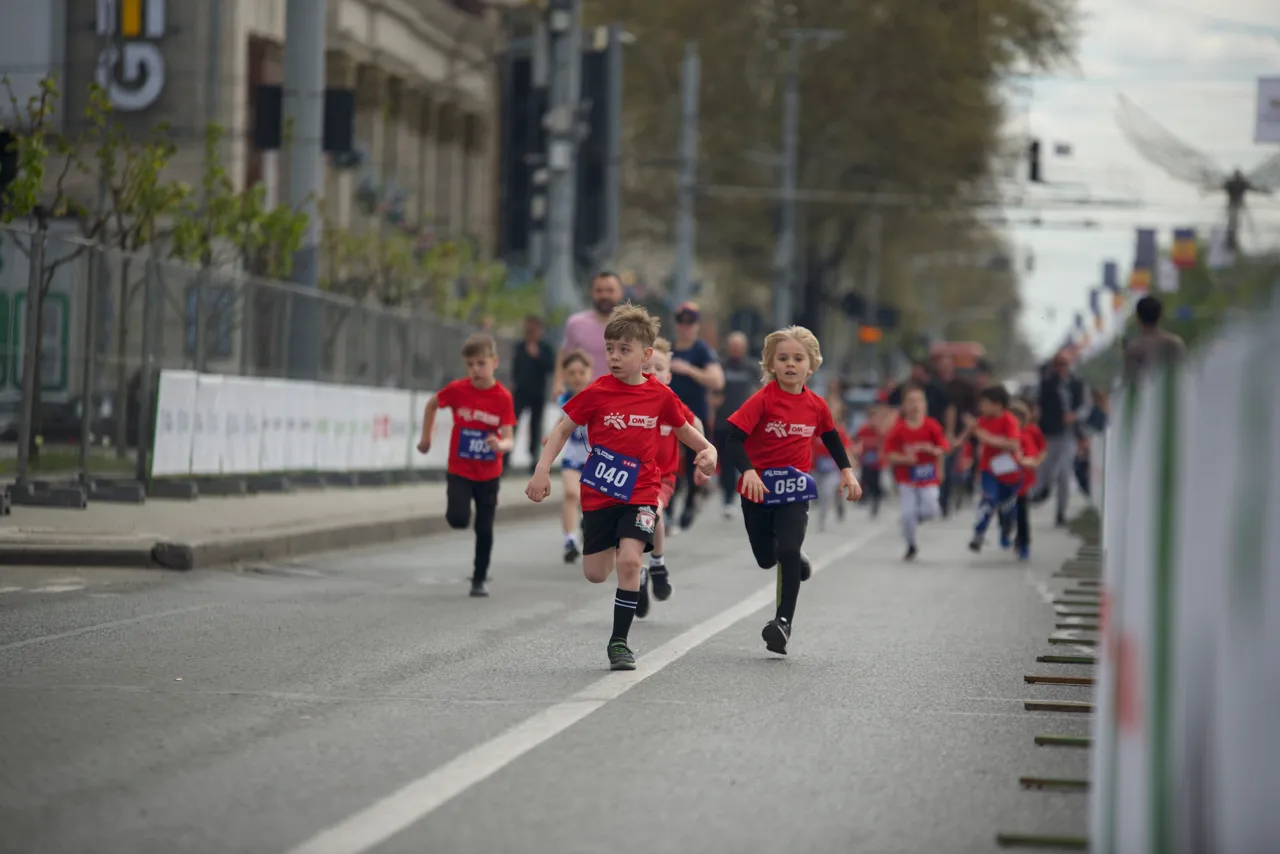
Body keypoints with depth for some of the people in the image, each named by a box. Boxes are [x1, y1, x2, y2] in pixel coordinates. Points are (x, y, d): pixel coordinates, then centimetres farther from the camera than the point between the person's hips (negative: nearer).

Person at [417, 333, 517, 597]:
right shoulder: (457, 390, -10)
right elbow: (431, 405, 10)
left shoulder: (503, 397, -12)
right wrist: (426, 438, 12)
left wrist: (500, 445, -38)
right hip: (459, 470, 0)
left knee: (485, 529, 4)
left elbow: (509, 438, -15)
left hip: (489, 474, 0)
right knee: (458, 519, -19)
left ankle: (479, 579, 20)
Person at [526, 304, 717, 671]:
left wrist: (707, 449, -7)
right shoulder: (596, 393, -7)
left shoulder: (660, 395, -3)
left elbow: (683, 427, 13)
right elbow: (562, 430, 0)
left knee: (630, 561, -20)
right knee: (595, 574, 8)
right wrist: (542, 471, -10)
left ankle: (619, 641, -8)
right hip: (598, 494, 1)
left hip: (640, 493, -1)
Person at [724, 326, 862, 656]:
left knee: (788, 553, -19)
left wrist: (847, 471, 14)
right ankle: (794, 559, 49)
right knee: (766, 559, 13)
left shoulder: (816, 405, -2)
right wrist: (748, 471, -37)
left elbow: (831, 436, 20)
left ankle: (784, 621, -16)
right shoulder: (763, 400, -14)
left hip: (794, 491, 1)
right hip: (758, 489, -1)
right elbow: (735, 439, -22)